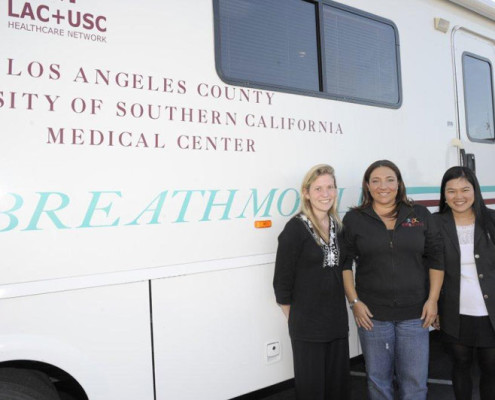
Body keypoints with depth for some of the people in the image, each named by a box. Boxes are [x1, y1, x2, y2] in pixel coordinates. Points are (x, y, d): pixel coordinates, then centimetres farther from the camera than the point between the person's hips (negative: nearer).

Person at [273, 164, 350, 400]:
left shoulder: (338, 227, 5)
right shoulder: (296, 228, -14)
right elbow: (282, 279, -12)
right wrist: (294, 318, -4)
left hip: (338, 322, 6)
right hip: (307, 325, -5)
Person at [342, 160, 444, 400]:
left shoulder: (420, 215, 3)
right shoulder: (354, 219, 0)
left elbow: (436, 260, 5)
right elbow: (344, 263, 0)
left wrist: (432, 300, -1)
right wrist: (354, 301, -6)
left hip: (415, 314, 1)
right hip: (372, 314, -1)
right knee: (378, 379, 12)